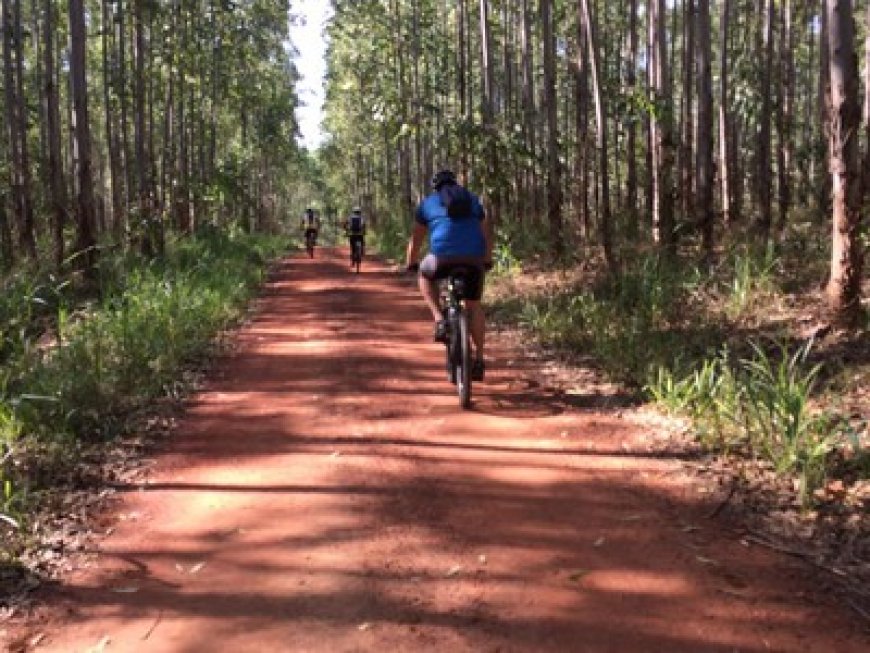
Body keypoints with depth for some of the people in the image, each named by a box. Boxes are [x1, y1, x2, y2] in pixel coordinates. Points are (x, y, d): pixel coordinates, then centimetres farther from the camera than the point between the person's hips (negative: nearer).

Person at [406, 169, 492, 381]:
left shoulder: (428, 202, 21)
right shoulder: (473, 199, 27)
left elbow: (416, 238, 28)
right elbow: (486, 233, 33)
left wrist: (411, 263, 42)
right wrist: (488, 260, 46)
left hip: (443, 256, -2)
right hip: (474, 258, 2)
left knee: (425, 275, 31)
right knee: (474, 306, 18)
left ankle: (439, 320, 12)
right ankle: (478, 361, 18)